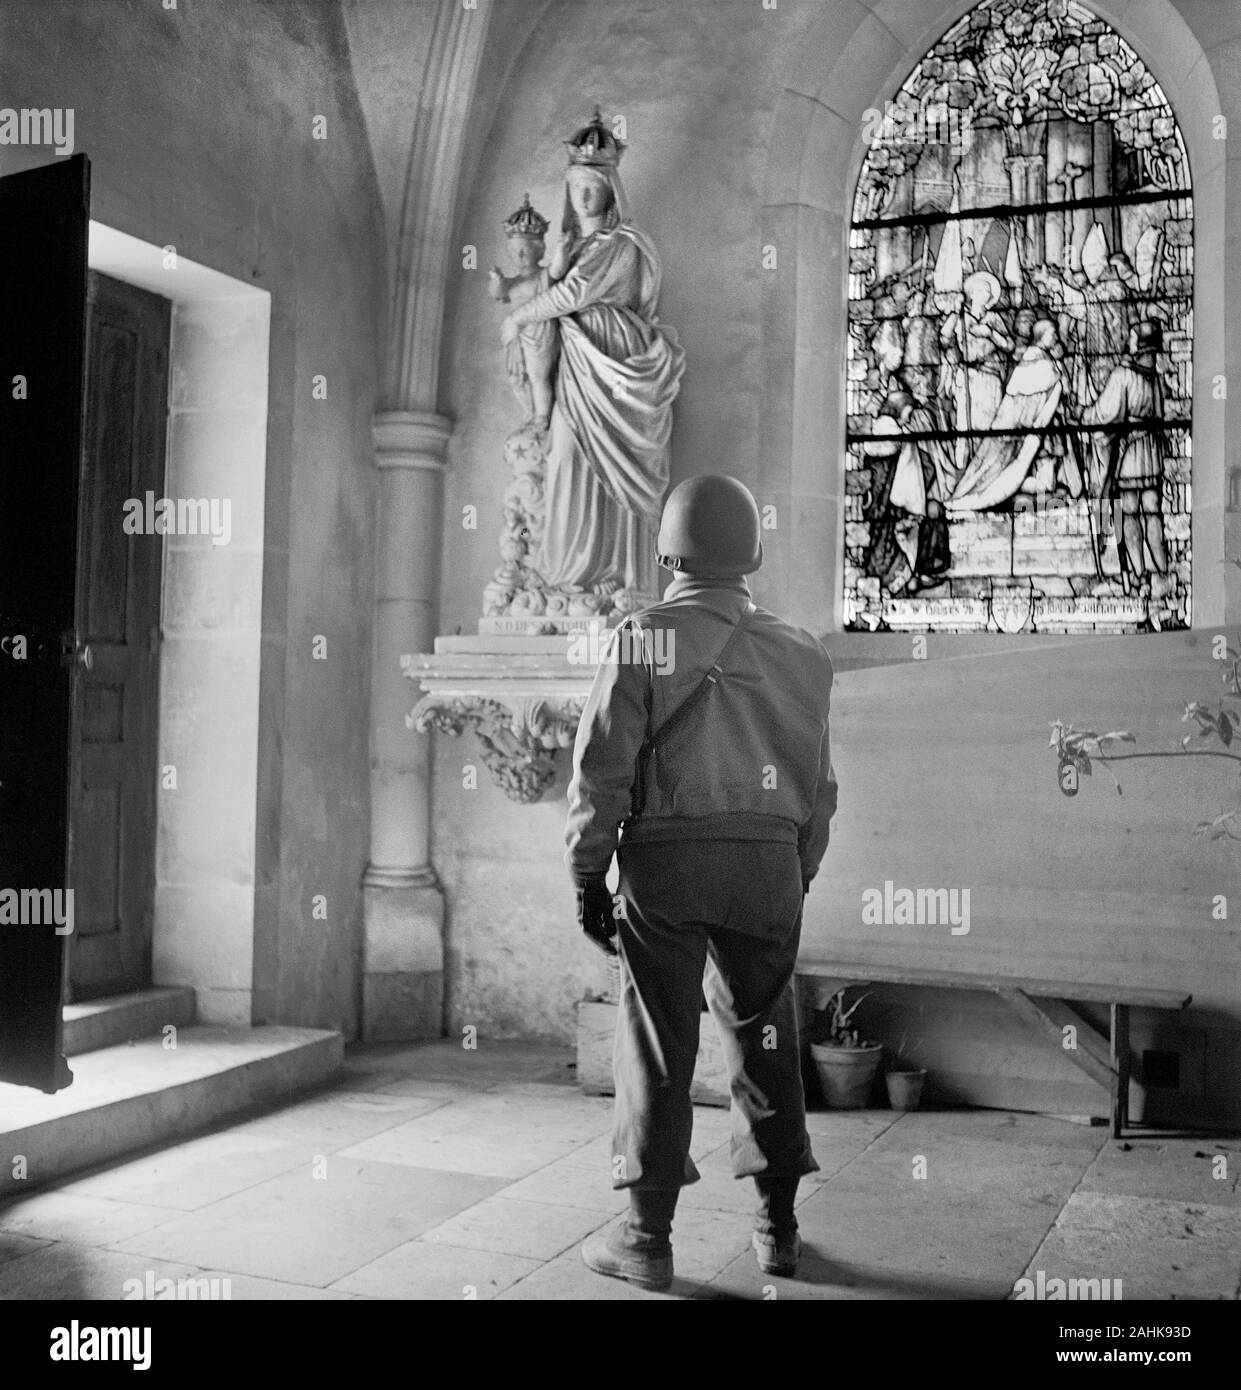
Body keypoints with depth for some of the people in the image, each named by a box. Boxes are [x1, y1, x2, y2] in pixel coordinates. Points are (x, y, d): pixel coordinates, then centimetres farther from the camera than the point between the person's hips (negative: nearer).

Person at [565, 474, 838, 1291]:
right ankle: (778, 1225, 21)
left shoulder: (646, 639, -4)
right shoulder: (800, 654, 9)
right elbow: (819, 785, 13)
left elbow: (602, 766, -7)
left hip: (667, 860, -4)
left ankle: (649, 1238, 8)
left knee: (659, 1046, 3)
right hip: (769, 863, 4)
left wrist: (588, 873, 0)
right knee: (764, 1036, 14)